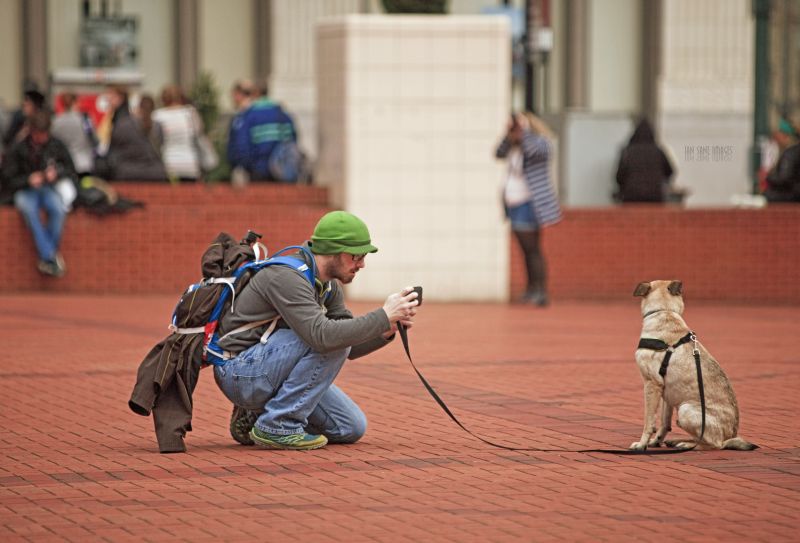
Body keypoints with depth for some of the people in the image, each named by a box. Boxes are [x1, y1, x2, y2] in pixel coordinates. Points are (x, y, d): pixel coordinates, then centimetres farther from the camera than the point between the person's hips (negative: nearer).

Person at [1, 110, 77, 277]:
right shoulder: (18, 150, -2)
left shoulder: (57, 146, 4)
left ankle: (46, 257, -25)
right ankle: (50, 256, -39)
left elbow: (71, 173, 10)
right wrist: (28, 180, -19)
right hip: (25, 191, -1)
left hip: (49, 189, 1)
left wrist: (57, 174, -12)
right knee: (29, 209, -37)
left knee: (58, 208, -34)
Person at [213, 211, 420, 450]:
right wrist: (384, 316, -30)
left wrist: (390, 328, -8)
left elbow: (351, 348, 10)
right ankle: (278, 425, -19)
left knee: (351, 428, 2)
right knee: (333, 340, -25)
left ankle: (254, 417, 11)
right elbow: (323, 335, -35)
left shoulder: (329, 286, 8)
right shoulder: (286, 277, -23)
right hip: (240, 374, -10)